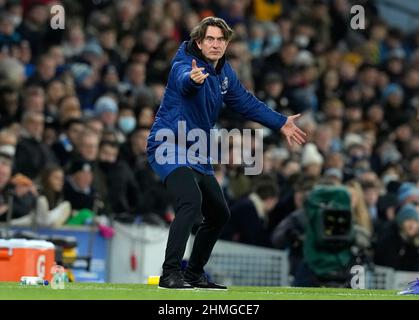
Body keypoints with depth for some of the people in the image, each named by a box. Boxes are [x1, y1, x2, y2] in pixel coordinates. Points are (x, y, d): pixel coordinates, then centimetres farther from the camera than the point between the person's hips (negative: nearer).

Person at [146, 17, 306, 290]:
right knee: (191, 201, -32)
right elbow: (184, 80, -44)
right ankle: (170, 274, -32)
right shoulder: (184, 65, -19)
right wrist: (193, 79, -68)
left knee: (219, 214, 16)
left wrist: (281, 123, 20)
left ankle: (195, 273, 32)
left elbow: (246, 102, 20)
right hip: (170, 148, -9)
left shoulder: (225, 73, 7)